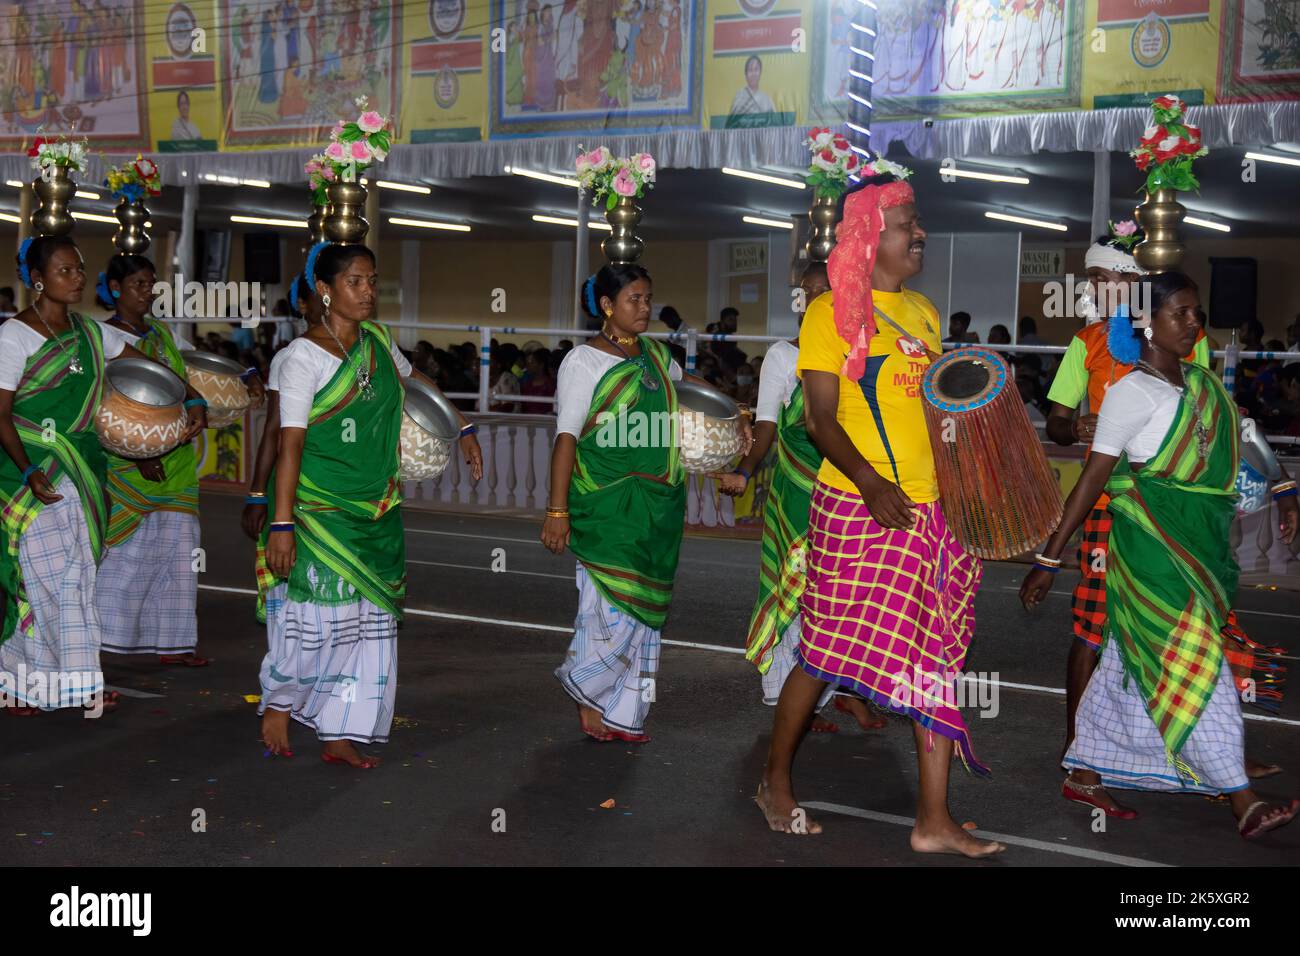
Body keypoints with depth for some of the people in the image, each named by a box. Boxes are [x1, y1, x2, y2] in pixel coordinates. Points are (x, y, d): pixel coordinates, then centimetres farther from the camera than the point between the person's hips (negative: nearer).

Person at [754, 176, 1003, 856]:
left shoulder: (921, 312, 16)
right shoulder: (832, 311, -4)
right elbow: (821, 419, -10)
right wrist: (869, 481, -24)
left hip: (931, 508, 6)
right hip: (856, 505, -6)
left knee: (936, 657, 5)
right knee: (827, 652, 2)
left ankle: (934, 821, 12)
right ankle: (775, 784, 23)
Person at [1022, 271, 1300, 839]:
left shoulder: (1202, 384, 12)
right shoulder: (1133, 391, -10)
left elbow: (1233, 446, 17)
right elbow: (1093, 478, -11)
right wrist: (1048, 559, -11)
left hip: (1197, 540, 7)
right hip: (1152, 542, -7)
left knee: (1129, 665, 13)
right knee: (1195, 664, -5)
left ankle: (1084, 775, 24)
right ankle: (1243, 803, 0)